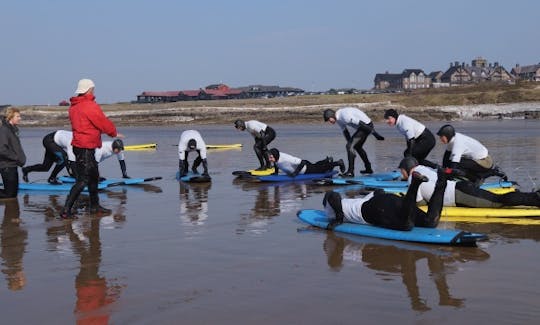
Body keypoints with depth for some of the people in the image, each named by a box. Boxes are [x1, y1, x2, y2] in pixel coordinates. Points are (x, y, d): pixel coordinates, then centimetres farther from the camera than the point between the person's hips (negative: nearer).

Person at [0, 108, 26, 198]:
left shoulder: (13, 129, 12)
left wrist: (22, 158, 6)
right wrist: (17, 158, -17)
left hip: (13, 166, 9)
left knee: (14, 192, 13)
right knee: (9, 194, -5)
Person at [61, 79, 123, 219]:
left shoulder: (74, 106, 11)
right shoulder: (90, 106, -17)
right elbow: (104, 123, -13)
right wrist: (114, 133, 6)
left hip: (79, 145, 10)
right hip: (86, 148, -10)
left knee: (94, 176, 21)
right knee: (83, 180, -7)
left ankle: (94, 206, 32)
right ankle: (66, 210, -8)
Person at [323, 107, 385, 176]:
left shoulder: (345, 116, -28)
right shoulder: (338, 119, 4)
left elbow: (361, 123, -27)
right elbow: (345, 132, 14)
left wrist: (375, 134, -24)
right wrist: (350, 144, 16)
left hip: (366, 125, -10)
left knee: (349, 146, -14)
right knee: (357, 147, 23)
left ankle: (350, 172, -13)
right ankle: (368, 168, 33)